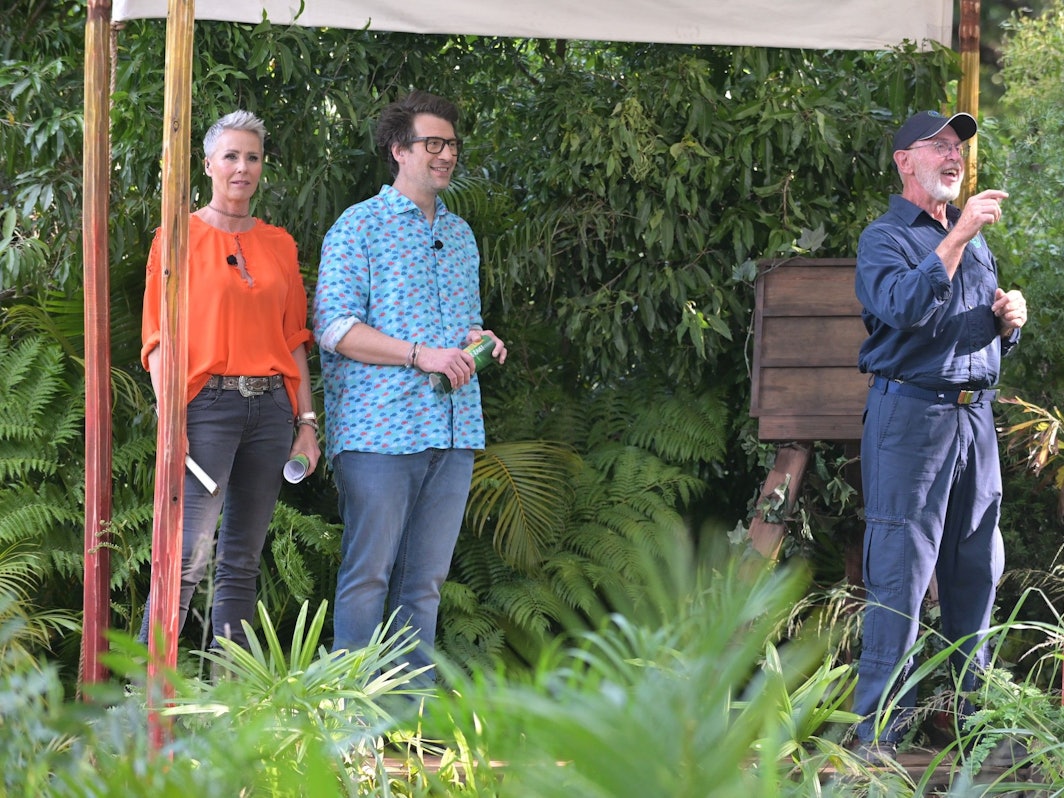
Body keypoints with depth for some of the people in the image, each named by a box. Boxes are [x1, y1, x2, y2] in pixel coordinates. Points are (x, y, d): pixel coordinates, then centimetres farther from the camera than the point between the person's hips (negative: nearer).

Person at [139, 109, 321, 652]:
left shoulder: (279, 245, 16)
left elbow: (294, 339, 17)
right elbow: (158, 338, -3)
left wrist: (306, 422, 10)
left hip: (271, 406, 5)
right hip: (208, 403, -5)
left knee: (243, 559, 5)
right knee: (190, 553, -15)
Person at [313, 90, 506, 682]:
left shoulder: (460, 234, 20)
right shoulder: (359, 228, 0)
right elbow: (333, 327, -9)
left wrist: (478, 340, 6)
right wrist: (420, 354, -16)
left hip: (454, 431, 6)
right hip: (379, 428, -6)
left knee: (426, 579, 5)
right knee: (368, 575, -7)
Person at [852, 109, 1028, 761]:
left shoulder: (975, 241, 20)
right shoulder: (885, 238, -2)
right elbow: (906, 308, -22)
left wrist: (1010, 320, 5)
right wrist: (958, 236, -25)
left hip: (974, 412, 7)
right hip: (911, 410, -7)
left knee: (978, 566, 8)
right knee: (900, 571, -8)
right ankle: (880, 726, -7)